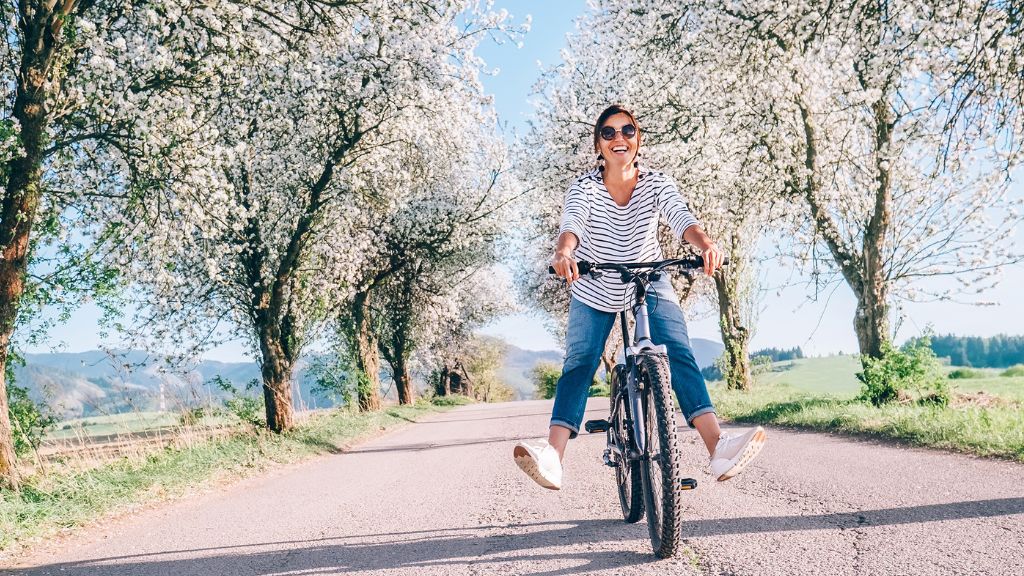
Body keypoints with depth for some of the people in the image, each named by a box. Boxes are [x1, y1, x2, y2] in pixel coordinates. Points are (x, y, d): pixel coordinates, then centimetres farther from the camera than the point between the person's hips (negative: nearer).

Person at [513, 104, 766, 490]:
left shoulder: (656, 184, -13)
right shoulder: (585, 187, -15)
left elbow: (681, 218, -30)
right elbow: (571, 223, -35)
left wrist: (706, 244, -53)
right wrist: (563, 253, -59)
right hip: (593, 291, 0)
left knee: (679, 356, -18)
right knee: (578, 363, -15)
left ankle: (718, 448, -28)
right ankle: (553, 457, -26)